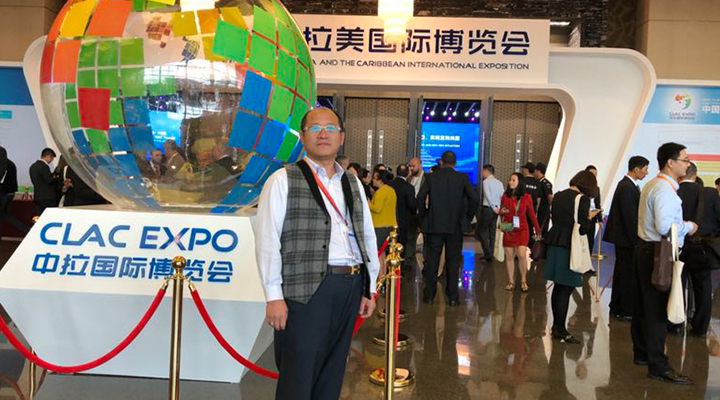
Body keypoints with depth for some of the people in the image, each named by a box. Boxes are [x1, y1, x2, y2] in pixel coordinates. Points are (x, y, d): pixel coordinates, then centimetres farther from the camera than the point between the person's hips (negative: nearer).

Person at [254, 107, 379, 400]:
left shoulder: (353, 184, 16)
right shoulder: (283, 180, -1)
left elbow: (368, 236, 17)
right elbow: (267, 240, -7)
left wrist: (370, 288, 13)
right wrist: (274, 296, -12)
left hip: (351, 287, 5)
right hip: (306, 288, -5)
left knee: (332, 375, 13)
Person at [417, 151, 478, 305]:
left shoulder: (431, 177, -2)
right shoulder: (462, 177, -2)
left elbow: (420, 197, -9)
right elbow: (474, 198, -7)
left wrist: (424, 216, 4)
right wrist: (467, 216, 6)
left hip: (433, 224, 0)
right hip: (455, 226, 0)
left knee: (432, 260, 8)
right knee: (453, 261, 7)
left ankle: (429, 295, 12)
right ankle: (453, 296, 10)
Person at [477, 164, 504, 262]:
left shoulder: (486, 181, -7)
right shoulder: (499, 182, 11)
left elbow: (488, 195, -15)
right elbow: (503, 196, 5)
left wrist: (494, 207, -11)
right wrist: (498, 207, 4)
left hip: (487, 208, -6)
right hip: (497, 209, 7)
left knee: (482, 230, 1)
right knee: (492, 232, 11)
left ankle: (487, 253, -8)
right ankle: (490, 255, 14)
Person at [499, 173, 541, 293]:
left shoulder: (526, 197, -4)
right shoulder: (505, 196, 1)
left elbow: (532, 214, 3)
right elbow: (501, 213, 13)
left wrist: (538, 230, 1)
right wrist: (502, 212, -11)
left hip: (522, 229, -2)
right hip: (508, 230, 2)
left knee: (522, 255, -13)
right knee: (509, 256, 6)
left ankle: (523, 281, 7)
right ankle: (511, 281, 19)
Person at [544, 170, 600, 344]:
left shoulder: (558, 196, 10)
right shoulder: (582, 199, -11)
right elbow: (583, 229, -15)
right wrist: (590, 217, 4)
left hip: (555, 243, 8)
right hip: (569, 247, -7)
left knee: (558, 287, 15)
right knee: (566, 289, -2)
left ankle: (556, 326, 22)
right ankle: (561, 330, 2)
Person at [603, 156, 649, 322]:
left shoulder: (627, 184, 12)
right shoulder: (627, 188, -19)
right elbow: (630, 217, -22)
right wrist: (635, 240, -19)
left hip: (623, 238, 10)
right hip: (626, 239, -10)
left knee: (621, 273, 17)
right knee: (628, 275, -1)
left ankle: (616, 308, 27)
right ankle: (627, 312, 8)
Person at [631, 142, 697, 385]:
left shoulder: (651, 185, 14)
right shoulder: (665, 190, -18)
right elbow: (664, 227, -26)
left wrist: (682, 225, 14)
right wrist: (687, 227, -10)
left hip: (645, 249, 10)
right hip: (658, 254, -10)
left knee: (643, 306, 16)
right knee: (658, 310, -5)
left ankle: (642, 353, 28)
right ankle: (658, 366, 1)